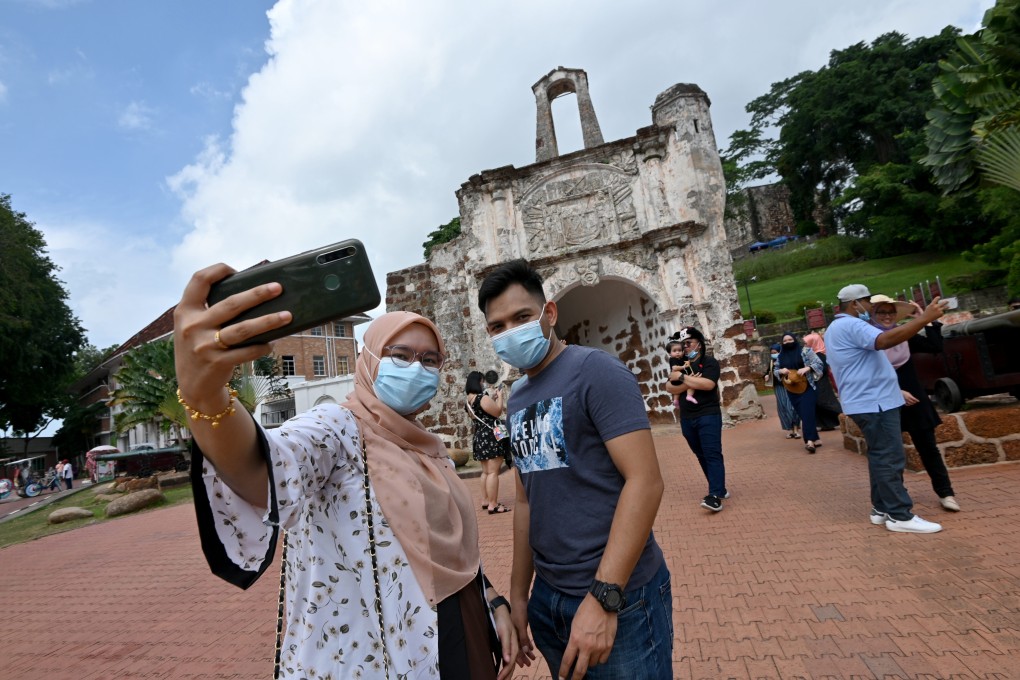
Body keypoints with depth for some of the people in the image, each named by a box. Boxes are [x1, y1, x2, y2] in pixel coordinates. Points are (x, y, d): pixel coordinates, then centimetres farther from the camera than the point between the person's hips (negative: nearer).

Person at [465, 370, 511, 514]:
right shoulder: (482, 398, -15)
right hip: (490, 437, -9)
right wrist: (499, 397, 1)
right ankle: (493, 505, -8)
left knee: (486, 471, 16)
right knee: (493, 472, -8)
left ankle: (487, 501, 22)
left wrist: (492, 398, 17)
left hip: (479, 437, 10)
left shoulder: (469, 401, 12)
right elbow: (497, 412, -12)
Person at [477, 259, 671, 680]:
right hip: (547, 598, 7)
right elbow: (526, 500, 12)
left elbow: (645, 481, -20)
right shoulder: (517, 399, 8)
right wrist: (518, 594, 12)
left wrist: (603, 597, -23)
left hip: (619, 597, -6)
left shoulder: (596, 372, -13)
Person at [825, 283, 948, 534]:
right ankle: (900, 516, -2)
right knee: (890, 459, -7)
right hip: (874, 402, -11)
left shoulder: (837, 328, 20)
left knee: (881, 457, 14)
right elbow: (885, 340, -32)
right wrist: (924, 318, -27)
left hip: (868, 401, 11)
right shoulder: (850, 326, -16)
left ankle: (881, 509, 19)